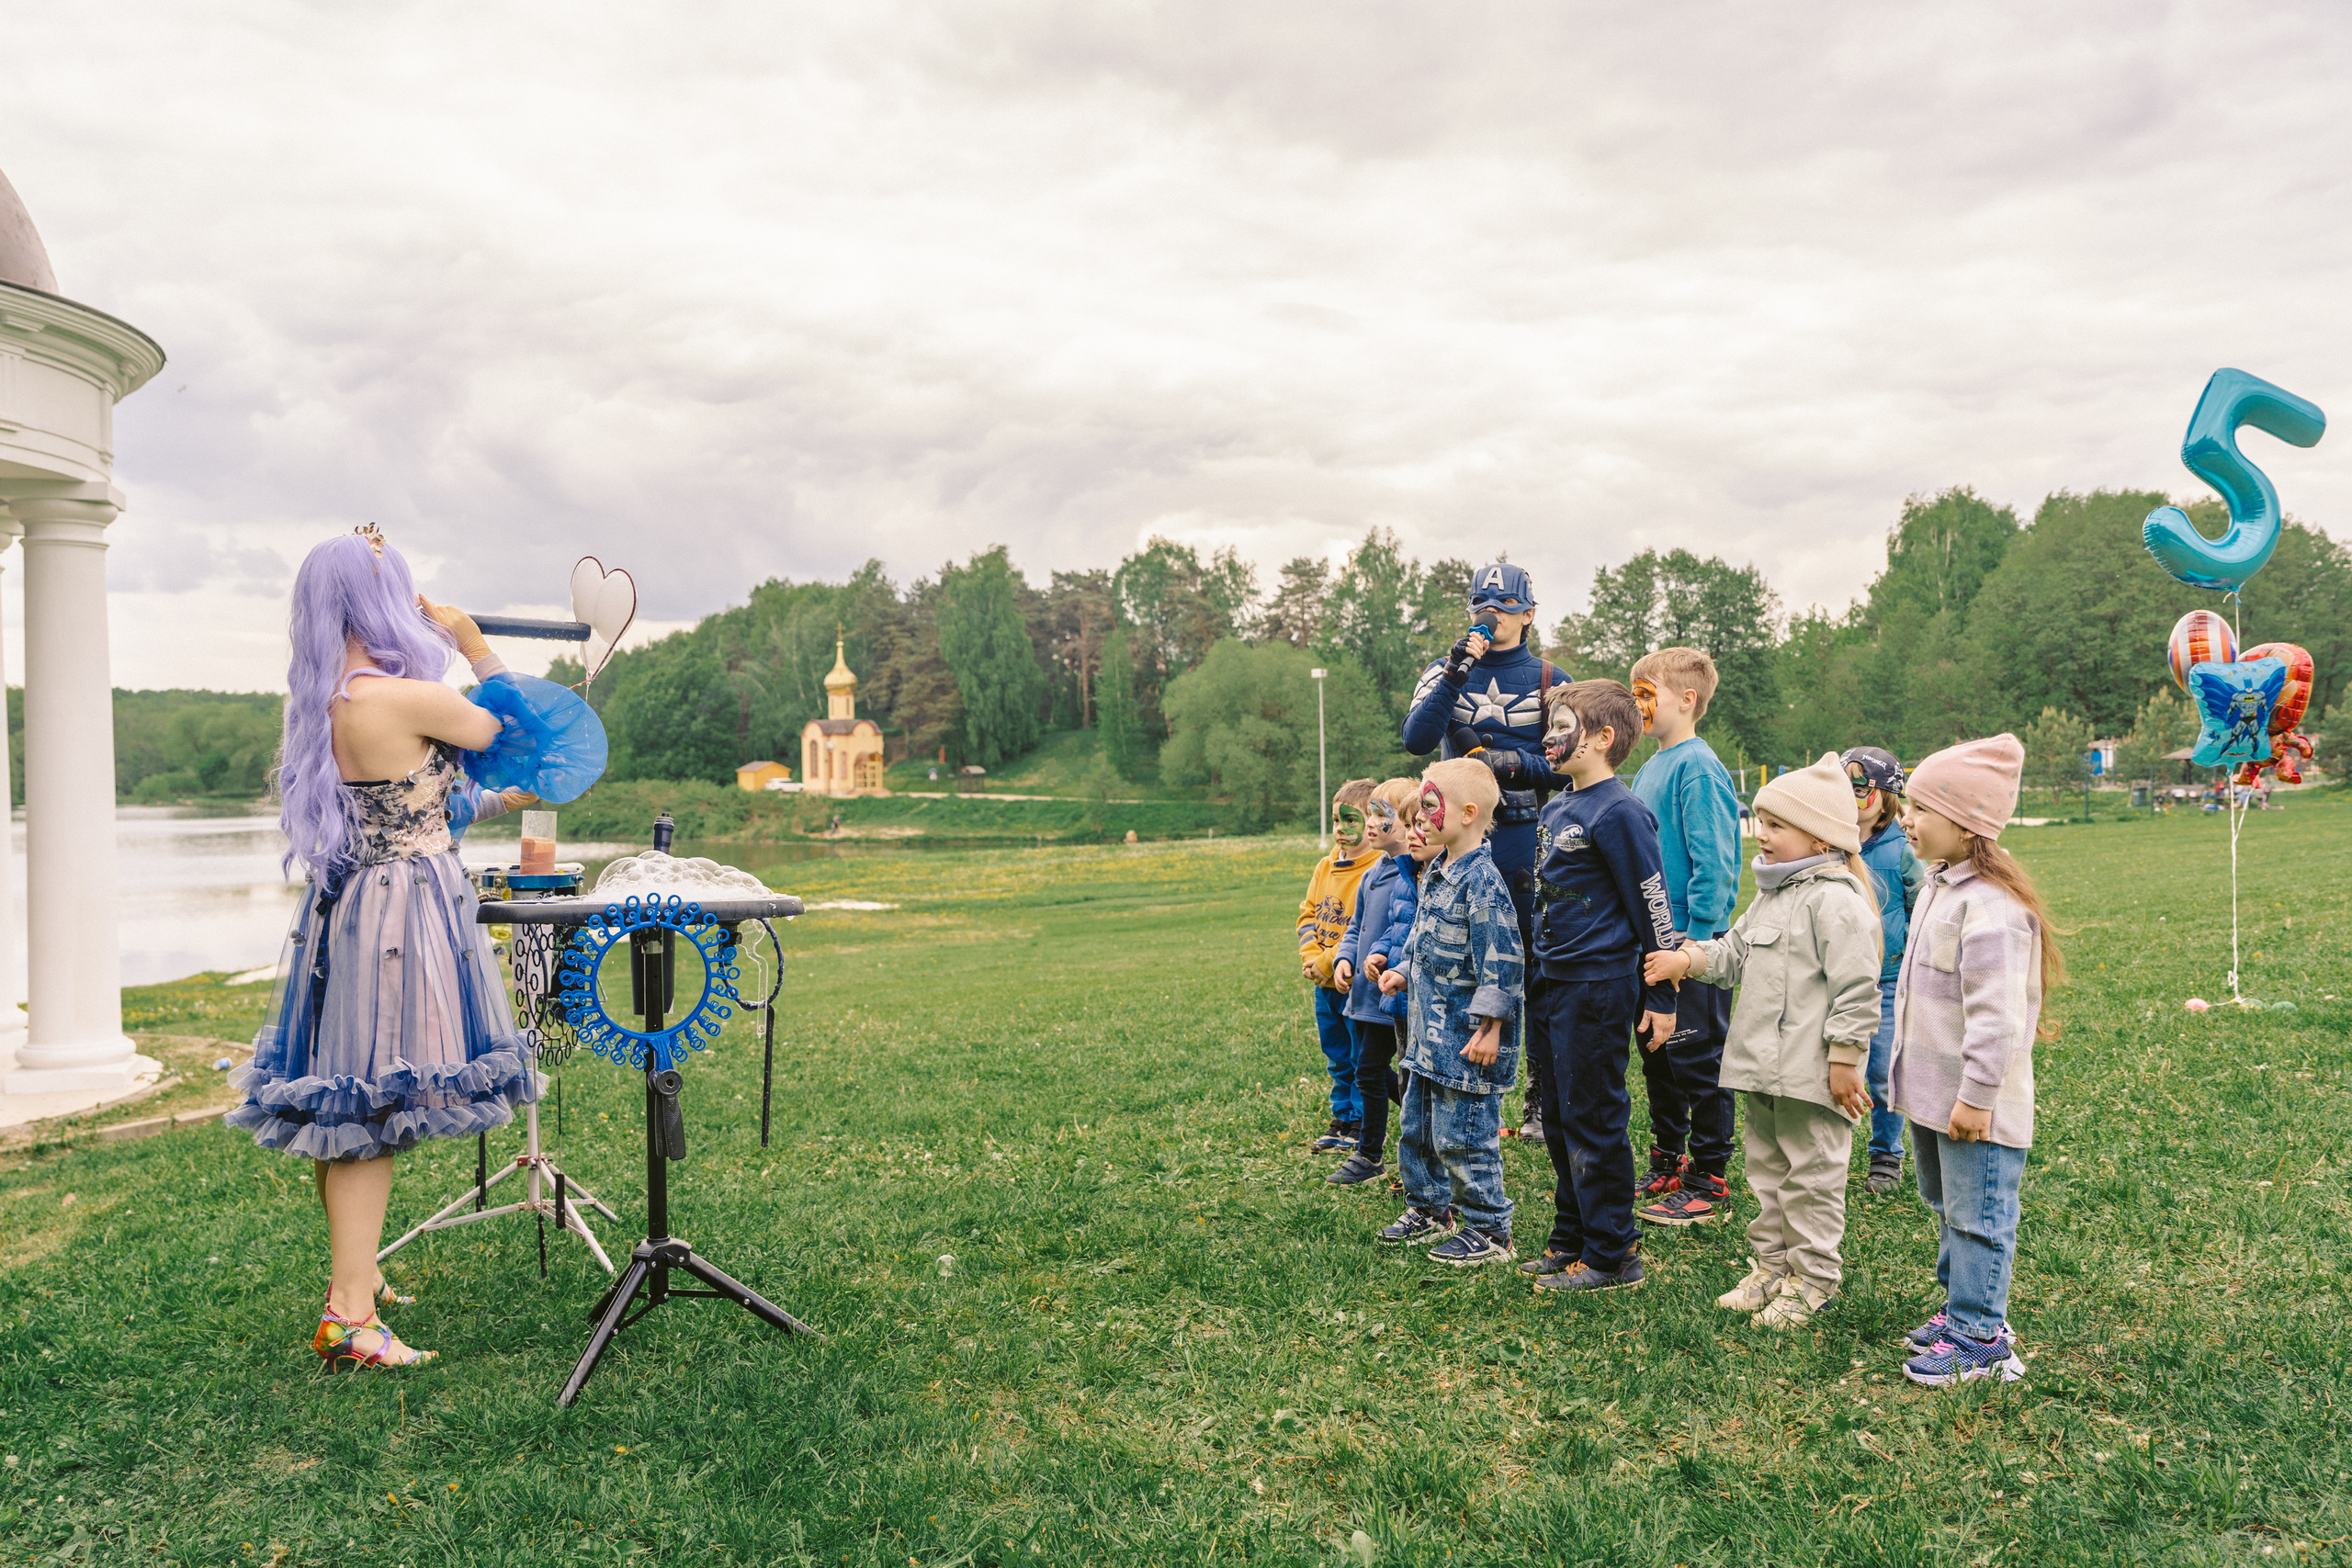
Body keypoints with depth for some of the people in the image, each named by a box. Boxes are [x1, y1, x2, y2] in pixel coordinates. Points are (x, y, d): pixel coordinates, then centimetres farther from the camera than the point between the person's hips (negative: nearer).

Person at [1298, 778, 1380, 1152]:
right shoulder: (1325, 867, 9)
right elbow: (1308, 914, 12)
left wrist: (1329, 962, -17)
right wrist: (1310, 957, -3)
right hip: (1325, 985, 7)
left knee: (1362, 1061, 4)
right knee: (1337, 1059, 17)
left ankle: (1362, 1128, 15)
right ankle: (1341, 1121, 29)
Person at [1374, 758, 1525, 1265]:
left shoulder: (1481, 880, -20)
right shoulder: (1435, 873, 10)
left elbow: (1500, 960, -21)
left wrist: (1490, 1029, -21)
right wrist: (1404, 972, 9)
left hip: (1467, 1039, -10)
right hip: (1429, 1033, 10)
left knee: (1461, 1134, -2)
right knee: (1417, 1125, 20)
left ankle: (1489, 1231, 12)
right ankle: (1430, 1209, 36)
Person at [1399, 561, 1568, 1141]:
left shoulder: (1548, 680, 4)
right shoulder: (1446, 672, 8)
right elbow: (1416, 739, -10)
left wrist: (1515, 764, -14)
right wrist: (1456, 673, -18)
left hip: (1526, 838, -1)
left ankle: (1543, 1095, 13)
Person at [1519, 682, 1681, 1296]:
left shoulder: (1618, 813, -15)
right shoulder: (1556, 809, 12)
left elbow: (1652, 906, -14)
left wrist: (1661, 998, -13)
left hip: (1598, 987, -9)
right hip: (1551, 985, 9)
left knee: (1592, 1122, -1)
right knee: (1560, 1119, 16)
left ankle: (1613, 1255, 12)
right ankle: (1572, 1240, 28)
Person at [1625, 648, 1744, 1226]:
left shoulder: (1698, 767, -15)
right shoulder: (1651, 767, 12)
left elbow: (1715, 865, -20)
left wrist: (1695, 940, -21)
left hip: (1692, 940, -9)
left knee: (1698, 1060, 0)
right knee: (1657, 1057, 16)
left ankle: (1709, 1183, 11)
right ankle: (1666, 1166, 29)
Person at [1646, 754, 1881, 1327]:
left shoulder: (1836, 902, -16)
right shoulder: (1771, 896, 13)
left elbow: (1855, 990, -18)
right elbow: (1734, 953, 22)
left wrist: (1843, 1060, -18)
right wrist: (1688, 959, 5)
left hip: (1810, 1074, -9)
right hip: (1763, 1065, 9)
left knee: (1811, 1174, 3)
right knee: (1766, 1167, 17)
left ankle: (1812, 1279, 15)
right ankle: (1773, 1264, 30)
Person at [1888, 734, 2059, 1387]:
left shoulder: (1990, 904, -24)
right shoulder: (1940, 883, 9)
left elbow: (1995, 1015, -25)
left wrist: (1977, 1094, -23)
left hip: (1976, 1103, -10)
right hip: (1933, 1090, 10)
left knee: (1977, 1215, 1)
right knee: (1947, 1205, 21)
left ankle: (1980, 1339, 10)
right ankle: (1964, 1305, 35)